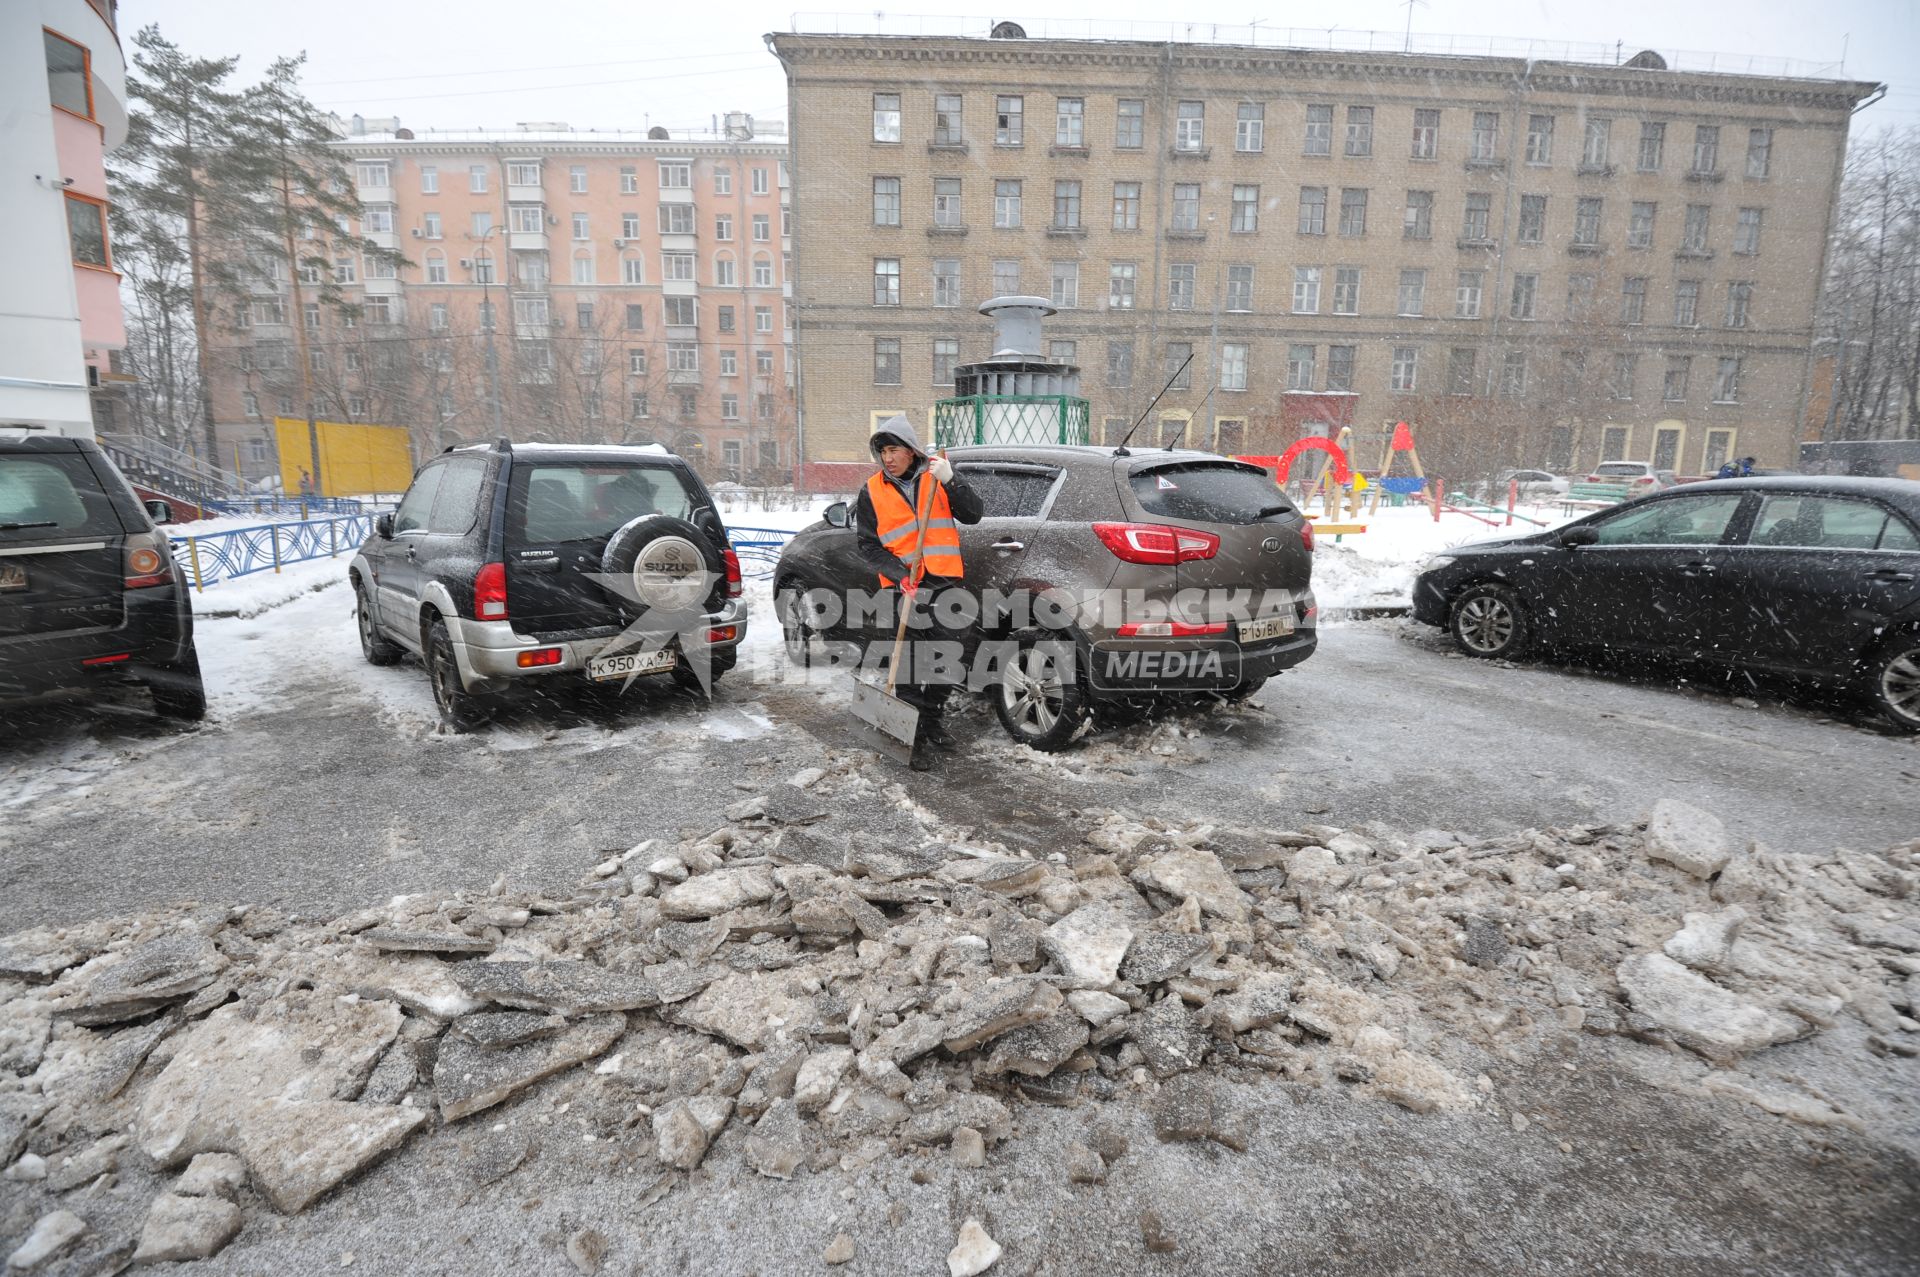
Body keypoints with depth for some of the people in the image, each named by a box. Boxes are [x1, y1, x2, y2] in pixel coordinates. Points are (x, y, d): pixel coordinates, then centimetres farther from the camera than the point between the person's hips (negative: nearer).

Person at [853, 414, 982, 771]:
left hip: (947, 584, 2)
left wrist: (950, 480, -18)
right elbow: (868, 545, 2)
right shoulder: (872, 491, 4)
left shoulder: (936, 478, 6)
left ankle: (934, 719, 32)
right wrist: (901, 576, -12)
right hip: (904, 588, -1)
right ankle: (919, 737, 8)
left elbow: (972, 514, -2)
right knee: (910, 669, -3)